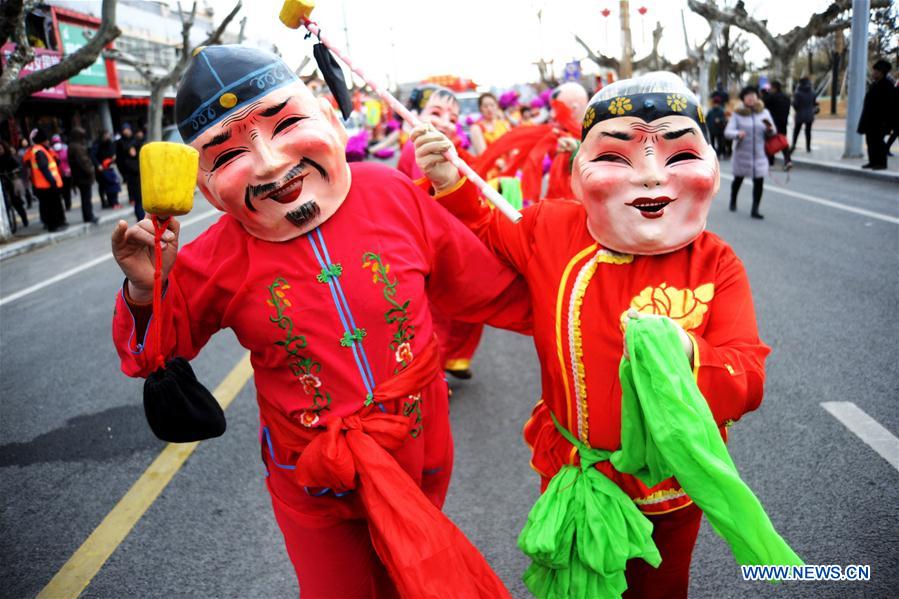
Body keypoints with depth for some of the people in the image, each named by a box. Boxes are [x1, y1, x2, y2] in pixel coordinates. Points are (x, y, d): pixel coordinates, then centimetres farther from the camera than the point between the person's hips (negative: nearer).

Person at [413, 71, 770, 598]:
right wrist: (451, 184, -10)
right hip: (571, 471, 1)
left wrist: (686, 354, -41)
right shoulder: (549, 229, -14)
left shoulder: (717, 266, -17)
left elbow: (749, 382, -21)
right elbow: (487, 235, 7)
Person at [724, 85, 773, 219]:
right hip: (742, 153, -1)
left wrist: (769, 129, -18)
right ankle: (733, 202, 41)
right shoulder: (737, 114, -3)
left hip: (759, 154, 1)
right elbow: (727, 132, -12)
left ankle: (755, 210, -2)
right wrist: (738, 134, -34)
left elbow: (772, 132, 6)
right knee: (738, 179, 16)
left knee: (759, 181, -7)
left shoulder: (764, 112, 4)